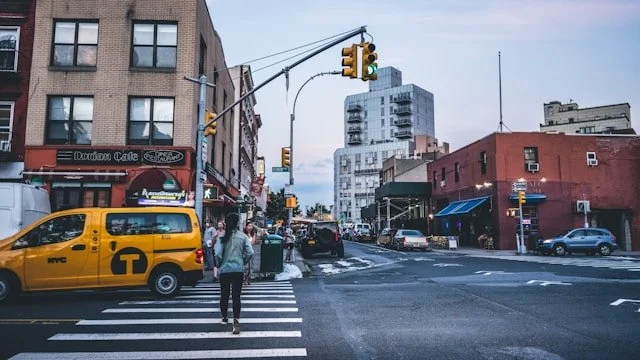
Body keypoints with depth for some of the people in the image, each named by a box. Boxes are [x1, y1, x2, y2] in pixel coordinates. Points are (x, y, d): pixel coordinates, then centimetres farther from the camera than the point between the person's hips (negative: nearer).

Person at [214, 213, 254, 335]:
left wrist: (219, 264, 4)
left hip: (225, 270, 0)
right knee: (236, 296, 4)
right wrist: (243, 262, 8)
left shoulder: (223, 236, -8)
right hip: (238, 270, 0)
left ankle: (224, 318, 32)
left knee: (224, 295, 17)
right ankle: (236, 321, -10)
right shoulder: (243, 236, -5)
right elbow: (250, 253, -10)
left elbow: (218, 254, -15)